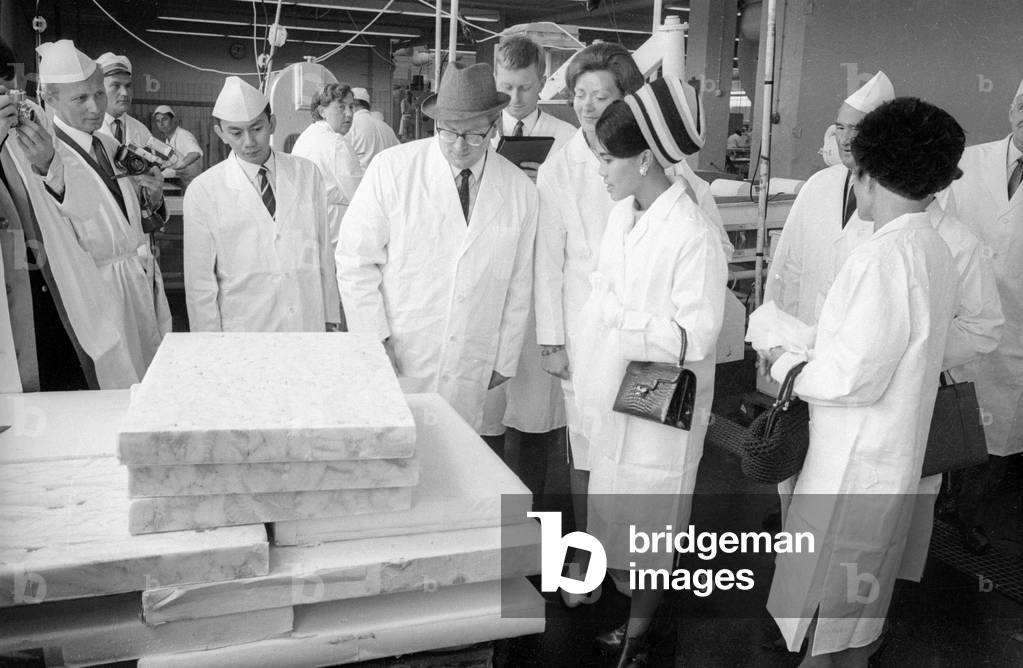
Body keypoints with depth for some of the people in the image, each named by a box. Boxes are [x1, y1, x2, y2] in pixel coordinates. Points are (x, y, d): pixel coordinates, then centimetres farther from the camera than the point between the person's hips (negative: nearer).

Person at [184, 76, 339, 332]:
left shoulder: (307, 174, 4)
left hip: (309, 322, 2)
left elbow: (324, 253, 5)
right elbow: (200, 280, -2)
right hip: (243, 331, -2)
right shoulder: (203, 191, -3)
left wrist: (330, 319, 4)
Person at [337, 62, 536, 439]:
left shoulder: (520, 191, 3)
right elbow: (354, 260, -3)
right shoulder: (392, 169, -5)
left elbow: (519, 284, 9)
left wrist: (504, 361, 11)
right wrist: (375, 340, -8)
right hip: (393, 365, -2)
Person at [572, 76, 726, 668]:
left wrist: (618, 317, -20)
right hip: (614, 397, 8)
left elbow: (695, 338, -22)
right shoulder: (624, 213, 3)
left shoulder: (695, 236, -22)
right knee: (622, 522, 20)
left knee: (651, 529, 11)